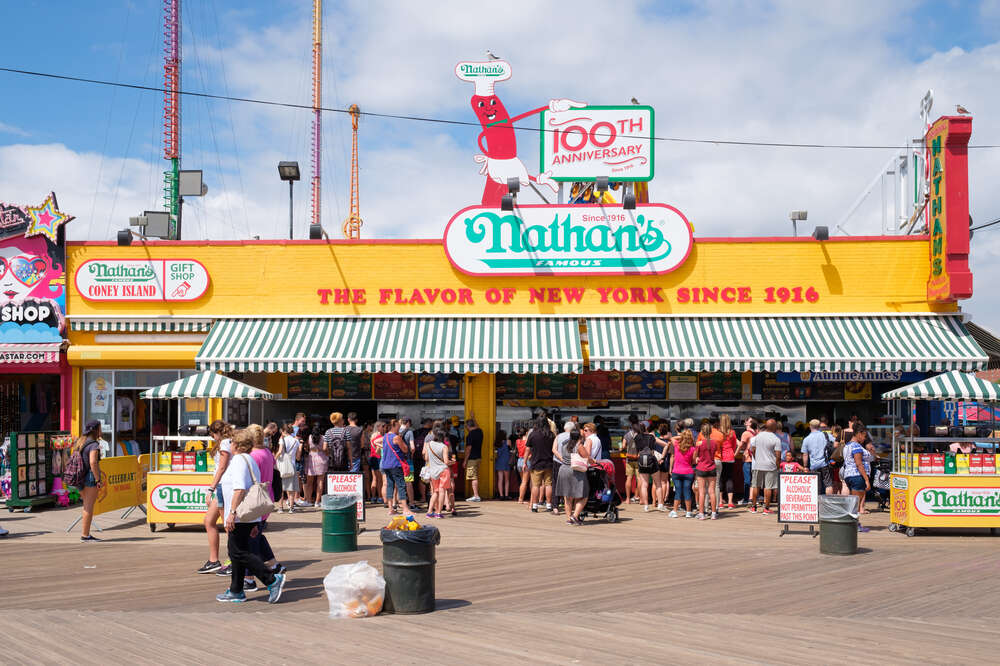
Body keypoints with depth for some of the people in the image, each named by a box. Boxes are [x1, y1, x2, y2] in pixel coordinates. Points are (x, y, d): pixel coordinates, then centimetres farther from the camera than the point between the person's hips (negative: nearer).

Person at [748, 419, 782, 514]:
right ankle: (766, 508, 2)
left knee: (756, 486, 12)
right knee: (768, 487, 1)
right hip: (770, 466, -4)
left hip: (758, 465, 4)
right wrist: (777, 466, 1)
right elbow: (778, 456, -12)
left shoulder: (758, 436, 3)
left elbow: (752, 450, 7)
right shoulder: (776, 439, -10)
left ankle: (753, 507, 17)